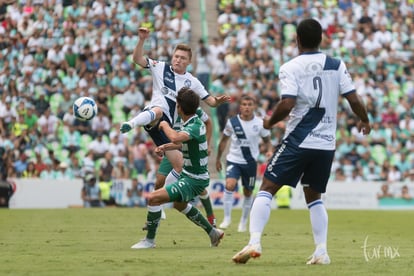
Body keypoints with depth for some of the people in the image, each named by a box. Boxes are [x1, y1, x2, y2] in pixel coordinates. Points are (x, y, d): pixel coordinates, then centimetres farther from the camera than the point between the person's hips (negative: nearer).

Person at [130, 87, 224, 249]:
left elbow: (175, 138, -48)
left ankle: (149, 240, -6)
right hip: (188, 175, 11)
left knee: (153, 198, -19)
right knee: (179, 204, 36)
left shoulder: (194, 127, -27)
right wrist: (166, 147, 9)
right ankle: (213, 232, 46)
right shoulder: (194, 122, 3)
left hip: (193, 180, -11)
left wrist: (165, 125, -27)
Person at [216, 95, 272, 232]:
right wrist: (218, 158, 13)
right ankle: (227, 218, -10)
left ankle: (243, 221, 30)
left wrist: (269, 151, -14)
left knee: (248, 193, 10)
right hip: (234, 160, -1)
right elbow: (224, 140, 8)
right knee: (229, 185, -23)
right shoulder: (232, 122, -6)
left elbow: (267, 141, 7)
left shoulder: (260, 123, -6)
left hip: (251, 162, 1)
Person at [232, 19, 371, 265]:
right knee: (314, 196, 20)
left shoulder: (290, 68, -6)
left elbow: (287, 104, -17)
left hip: (298, 141, -4)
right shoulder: (337, 66, 4)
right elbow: (354, 100, 2)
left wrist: (270, 122, 1)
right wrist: (364, 121, 21)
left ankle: (254, 242, -16)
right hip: (327, 143, 4)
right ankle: (322, 252, 11)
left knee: (267, 189, 0)